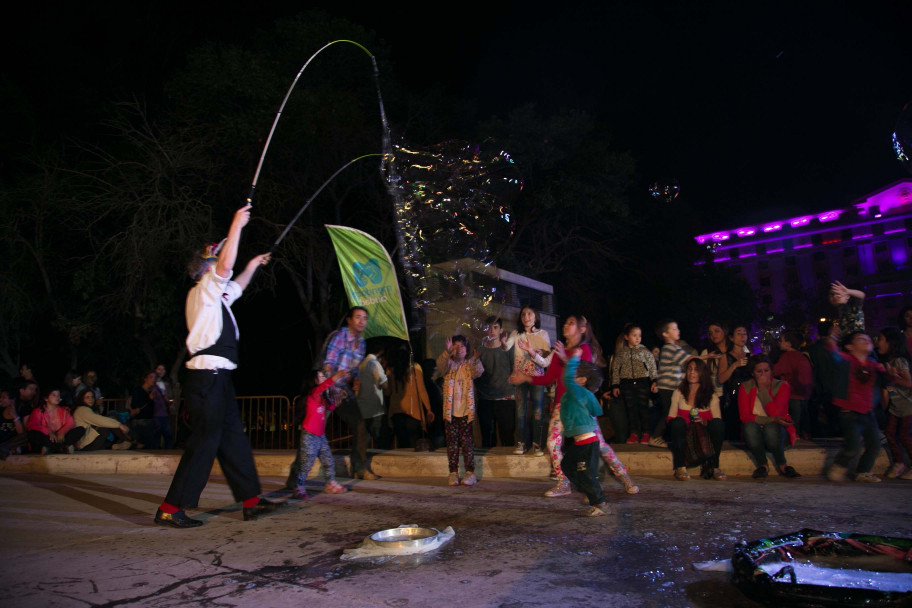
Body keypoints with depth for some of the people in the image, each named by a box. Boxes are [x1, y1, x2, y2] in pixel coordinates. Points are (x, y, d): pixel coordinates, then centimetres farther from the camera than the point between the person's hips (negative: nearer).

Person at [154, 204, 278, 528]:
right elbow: (226, 266, -21)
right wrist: (237, 224, -14)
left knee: (233, 438, 12)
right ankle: (170, 508, 3)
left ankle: (251, 501, 20)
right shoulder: (202, 291, -5)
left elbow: (237, 286, 42)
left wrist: (253, 264, 51)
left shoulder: (216, 295, 20)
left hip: (218, 379, 10)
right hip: (207, 378, -10)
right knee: (204, 442, -7)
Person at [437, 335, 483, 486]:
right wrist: (447, 352, -36)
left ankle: (470, 473, 6)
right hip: (450, 410, 1)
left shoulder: (470, 364, 7)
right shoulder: (448, 364, 7)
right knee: (452, 442, 3)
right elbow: (440, 365, -16)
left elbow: (478, 372, -13)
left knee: (467, 441, 0)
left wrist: (475, 360, -34)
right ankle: (453, 473, 10)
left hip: (466, 410, -1)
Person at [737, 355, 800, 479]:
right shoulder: (745, 387, 2)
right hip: (754, 432, 1)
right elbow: (744, 416, -11)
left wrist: (763, 389, -17)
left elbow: (775, 413, -18)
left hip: (776, 428, -1)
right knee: (750, 426, -34)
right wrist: (772, 419, -21)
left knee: (771, 428, -36)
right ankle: (763, 465, -17)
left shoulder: (782, 386, -2)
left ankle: (781, 465, -13)